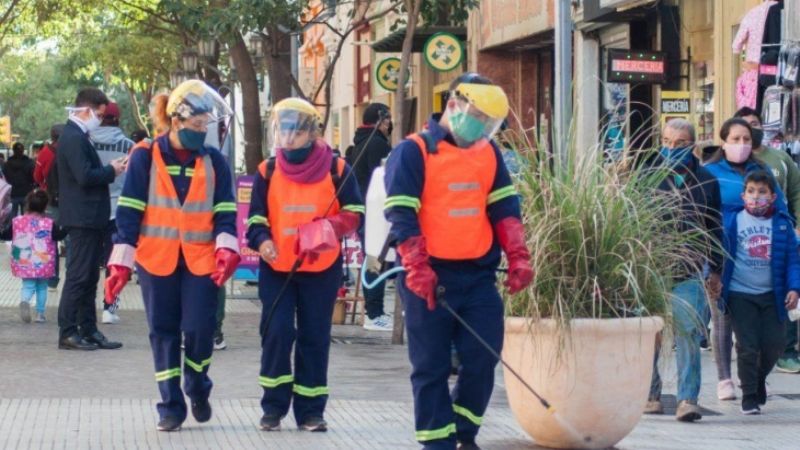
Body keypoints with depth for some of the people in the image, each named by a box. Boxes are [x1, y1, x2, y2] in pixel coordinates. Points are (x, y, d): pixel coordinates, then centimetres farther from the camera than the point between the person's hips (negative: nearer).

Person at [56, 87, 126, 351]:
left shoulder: (77, 137, 17)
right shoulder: (73, 138, -16)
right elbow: (85, 176, -24)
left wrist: (109, 170, 7)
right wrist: (112, 171, -11)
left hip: (89, 218, 11)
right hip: (82, 218, -11)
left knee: (89, 277, 13)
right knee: (78, 277, -7)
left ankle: (88, 330, 17)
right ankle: (67, 333, -5)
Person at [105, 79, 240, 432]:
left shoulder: (214, 162, 5)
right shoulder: (146, 158, -1)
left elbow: (225, 212, 3)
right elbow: (129, 212, -1)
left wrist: (226, 249, -15)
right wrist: (120, 263, -6)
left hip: (201, 261, 1)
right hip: (157, 259, -1)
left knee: (199, 329, -7)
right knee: (164, 332, 3)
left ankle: (198, 389, 21)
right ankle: (171, 407, 13)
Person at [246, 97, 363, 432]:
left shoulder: (336, 169, -1)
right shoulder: (268, 171, 4)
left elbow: (354, 213, 1)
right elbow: (256, 217, 5)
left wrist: (331, 227, -20)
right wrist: (261, 240, -16)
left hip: (322, 268, 0)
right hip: (276, 268, 0)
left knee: (315, 337, 5)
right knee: (277, 332, -8)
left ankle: (310, 410, 12)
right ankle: (274, 406, 5)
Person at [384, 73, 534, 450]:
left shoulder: (488, 153, 13)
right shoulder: (412, 152, -6)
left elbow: (505, 207, 13)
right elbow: (401, 215, -12)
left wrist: (517, 257, 0)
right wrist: (418, 270, -20)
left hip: (478, 275, 5)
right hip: (430, 277, -5)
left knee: (483, 357, 1)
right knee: (432, 365, 1)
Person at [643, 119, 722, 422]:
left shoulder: (706, 182, 9)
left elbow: (715, 229, 14)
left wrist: (715, 271, 12)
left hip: (689, 274, 0)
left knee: (689, 335, -8)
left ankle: (687, 399, -8)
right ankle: (650, 395, 17)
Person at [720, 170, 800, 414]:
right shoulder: (731, 221, -2)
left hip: (771, 295, 2)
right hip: (740, 294, -2)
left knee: (774, 344, 4)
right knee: (748, 346, -3)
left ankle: (759, 378, 33)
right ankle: (749, 395, 10)